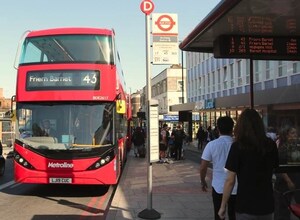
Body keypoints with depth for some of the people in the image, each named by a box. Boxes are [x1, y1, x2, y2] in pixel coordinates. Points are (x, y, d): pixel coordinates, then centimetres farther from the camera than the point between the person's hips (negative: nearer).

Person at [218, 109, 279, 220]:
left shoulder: (238, 146, -13)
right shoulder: (271, 145, -2)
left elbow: (230, 180, -12)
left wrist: (223, 206, -3)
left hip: (246, 206, -3)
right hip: (267, 204, 4)